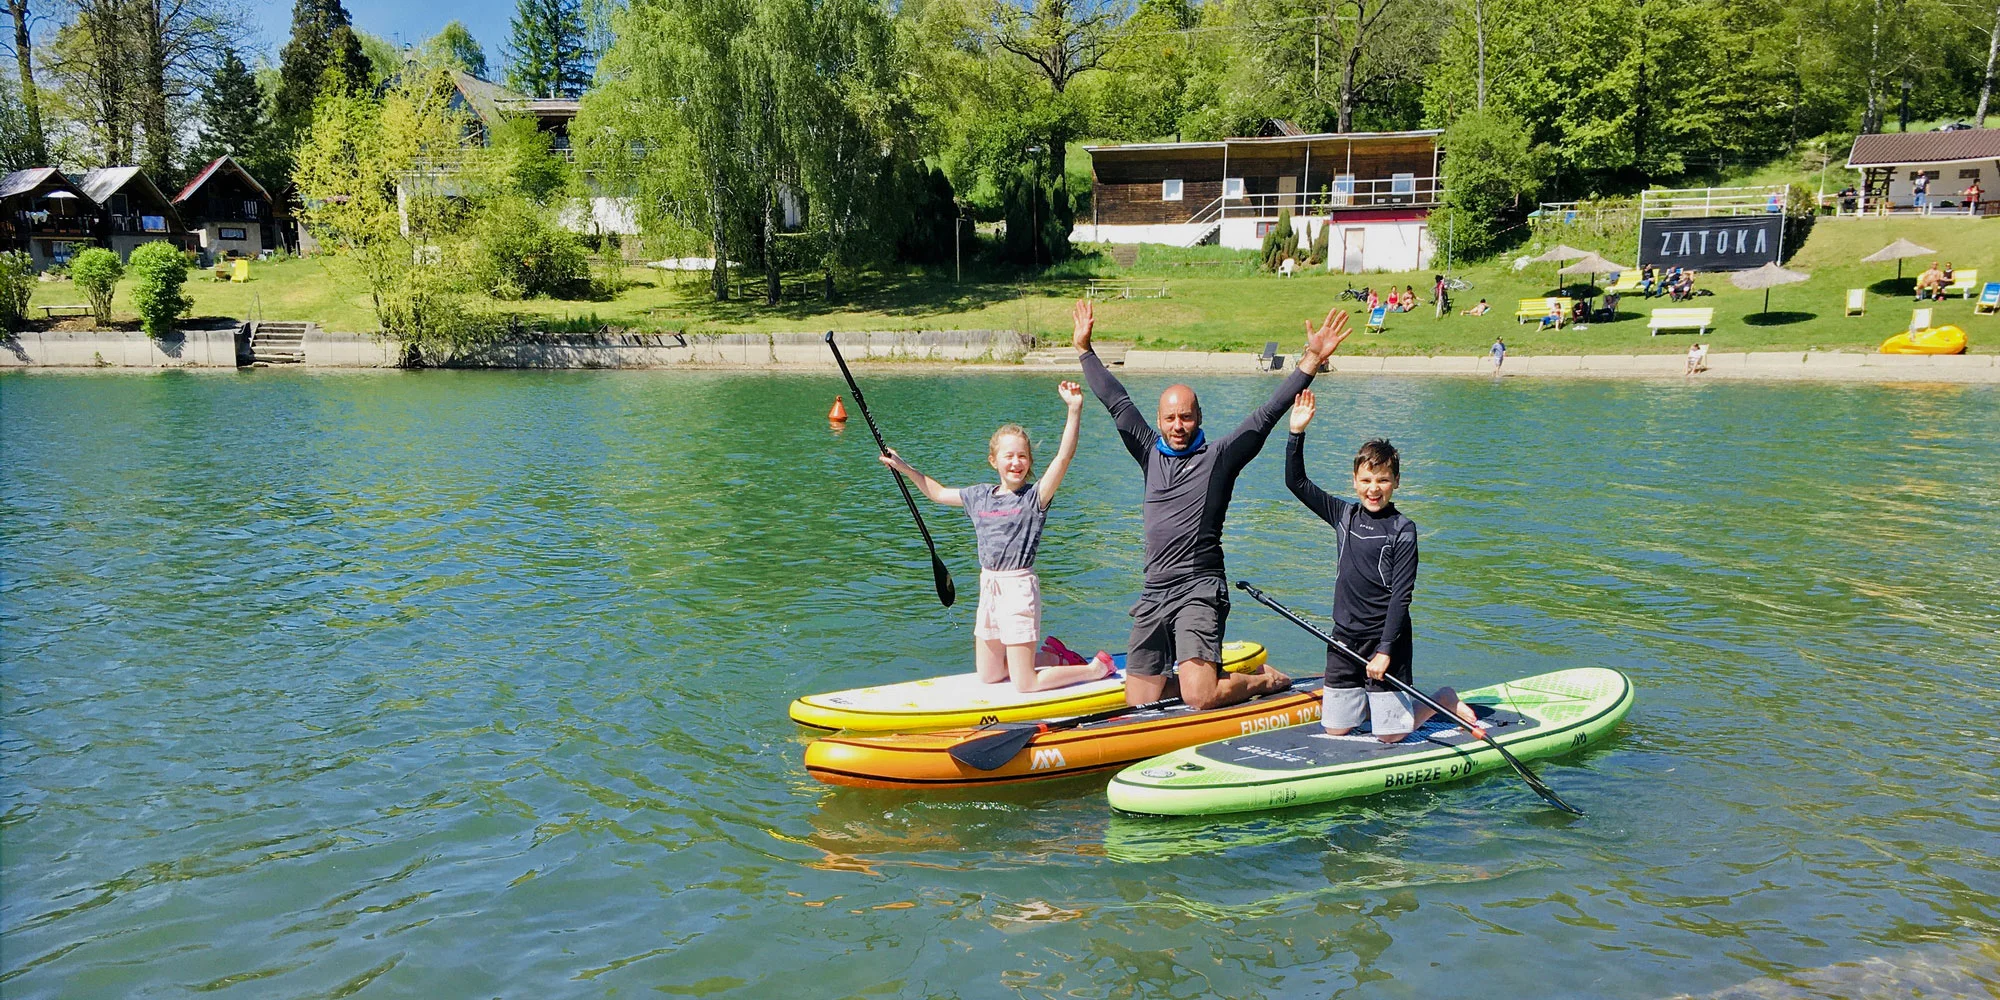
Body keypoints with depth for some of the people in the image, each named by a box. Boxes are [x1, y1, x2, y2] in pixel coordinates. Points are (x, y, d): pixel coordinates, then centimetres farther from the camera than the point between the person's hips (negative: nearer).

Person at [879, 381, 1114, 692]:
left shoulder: (1035, 497, -9)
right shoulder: (980, 496, 8)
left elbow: (1063, 457, -24)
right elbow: (939, 493, 24)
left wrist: (1075, 409, -34)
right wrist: (905, 468, 22)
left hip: (1019, 588, -7)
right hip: (988, 587, 7)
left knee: (1025, 685, -3)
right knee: (988, 676, 15)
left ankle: (1098, 667, 16)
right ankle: (1056, 657, 32)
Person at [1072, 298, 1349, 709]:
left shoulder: (1219, 457, 0)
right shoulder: (1151, 454, 12)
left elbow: (1266, 415, -7)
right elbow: (1116, 402, 17)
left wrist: (1311, 360, -14)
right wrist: (1084, 349, 21)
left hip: (1199, 590, -5)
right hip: (1154, 593, 6)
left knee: (1199, 699, -18)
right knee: (1138, 701, 5)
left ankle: (1266, 679, 12)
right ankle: (1209, 672, 30)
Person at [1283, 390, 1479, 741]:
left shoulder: (1403, 530, -9)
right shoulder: (1344, 515, 5)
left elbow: (1401, 596, -12)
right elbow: (1297, 483, 5)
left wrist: (1385, 650, -17)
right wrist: (1297, 433, -6)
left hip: (1385, 639, -5)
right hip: (1345, 638, 5)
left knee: (1390, 734, -3)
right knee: (1336, 728, 4)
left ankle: (1445, 700, 23)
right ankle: (1367, 697, 33)